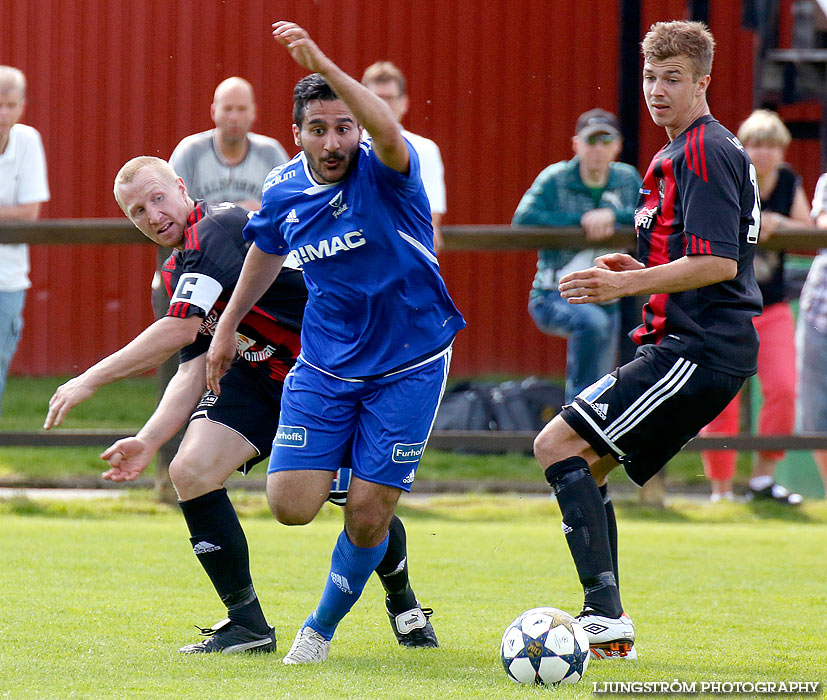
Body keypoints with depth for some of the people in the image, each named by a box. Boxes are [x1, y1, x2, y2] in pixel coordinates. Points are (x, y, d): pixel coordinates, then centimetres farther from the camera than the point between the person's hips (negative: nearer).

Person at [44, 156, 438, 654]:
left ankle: (403, 603, 27)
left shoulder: (216, 229, -22)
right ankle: (247, 625, -4)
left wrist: (91, 379, -26)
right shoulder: (178, 273, 7)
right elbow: (194, 368, 3)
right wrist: (148, 440, -10)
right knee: (190, 471, -13)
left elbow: (178, 331, -30)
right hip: (259, 375, 8)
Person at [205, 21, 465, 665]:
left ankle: (323, 627, 21)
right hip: (325, 365, 4)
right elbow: (267, 252, 20)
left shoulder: (384, 173, -18)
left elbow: (390, 135, -44)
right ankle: (345, 468, 27)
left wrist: (326, 66, -56)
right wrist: (229, 324, 26)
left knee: (368, 516, -5)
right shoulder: (283, 191, -3)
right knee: (291, 505, -9)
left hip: (409, 364, -4)